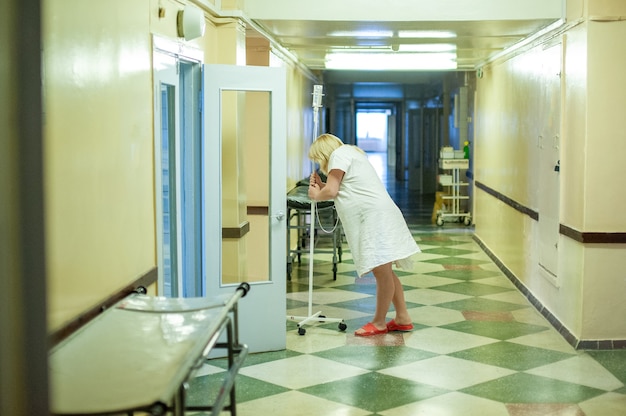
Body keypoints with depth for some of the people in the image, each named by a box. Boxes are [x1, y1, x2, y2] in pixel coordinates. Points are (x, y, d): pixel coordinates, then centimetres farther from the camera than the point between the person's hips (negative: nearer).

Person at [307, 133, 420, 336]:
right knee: (384, 271, 12)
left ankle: (379, 322, -4)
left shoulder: (339, 153, -1)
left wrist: (316, 195, 10)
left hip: (375, 217, -11)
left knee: (382, 271, -7)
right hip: (372, 218, 11)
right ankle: (403, 318, 18)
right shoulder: (351, 153, 29)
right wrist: (321, 186, 20)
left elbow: (332, 191, -8)